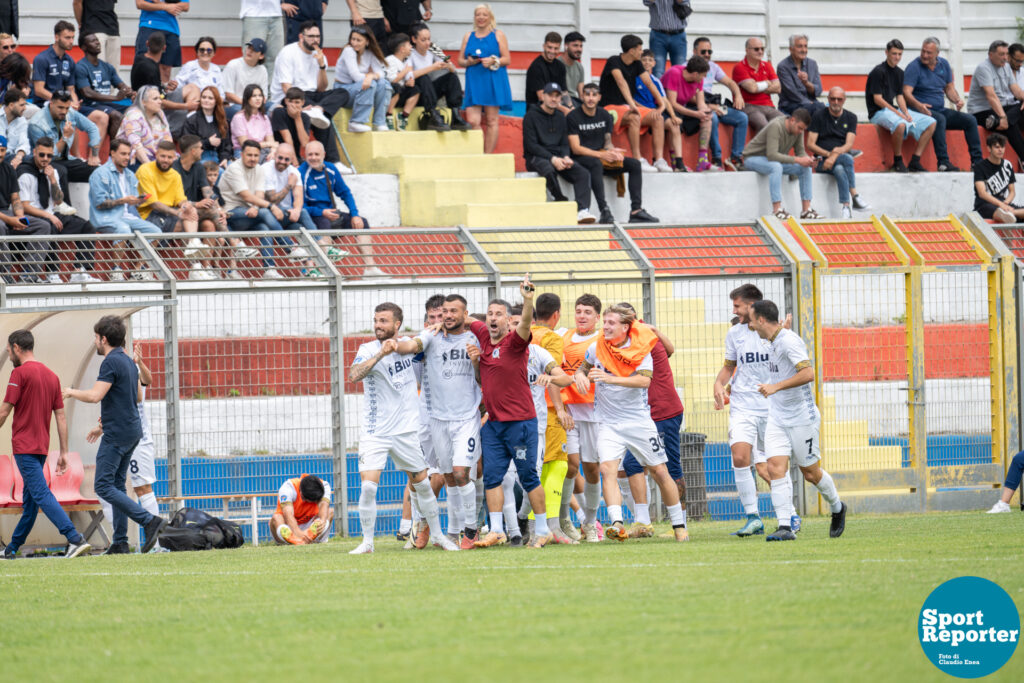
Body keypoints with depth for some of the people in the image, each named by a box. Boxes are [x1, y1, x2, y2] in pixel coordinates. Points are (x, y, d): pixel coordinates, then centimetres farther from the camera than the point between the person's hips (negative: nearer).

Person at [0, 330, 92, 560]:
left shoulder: (20, 373, -8)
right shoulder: (51, 376, 13)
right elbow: (61, 416, 12)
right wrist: (63, 453, 13)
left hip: (24, 446, -8)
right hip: (42, 446, 8)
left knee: (41, 495, -14)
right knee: (29, 500, 14)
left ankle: (75, 538, -28)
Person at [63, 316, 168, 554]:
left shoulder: (111, 362, -15)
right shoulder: (128, 362, 14)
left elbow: (95, 395, -23)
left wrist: (71, 392, -5)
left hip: (117, 433, -10)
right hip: (132, 430, 10)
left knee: (104, 487, -9)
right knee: (117, 485, 13)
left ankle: (149, 521, -20)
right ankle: (120, 541, 10)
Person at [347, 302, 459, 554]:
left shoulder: (410, 345, 2)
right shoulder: (368, 350, -8)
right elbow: (354, 375, -28)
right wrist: (381, 354, -36)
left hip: (406, 429, 3)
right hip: (374, 432, -3)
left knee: (422, 484, 10)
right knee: (368, 485, -13)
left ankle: (437, 535, 26)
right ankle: (367, 542, -2)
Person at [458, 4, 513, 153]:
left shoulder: (498, 35, 8)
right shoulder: (468, 37, 17)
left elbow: (507, 59, 3)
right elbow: (460, 60, 16)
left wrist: (493, 61, -14)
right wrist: (468, 62, -6)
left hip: (493, 83, -2)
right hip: (474, 82, 2)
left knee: (491, 121, -3)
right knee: (472, 121, -10)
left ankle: (488, 155, 1)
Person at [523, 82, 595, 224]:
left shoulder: (560, 117, 16)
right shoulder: (532, 116, -2)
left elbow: (565, 143, 15)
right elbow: (531, 145, -10)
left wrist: (565, 158, -9)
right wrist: (552, 159, -19)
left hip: (558, 157, 5)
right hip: (536, 157, -5)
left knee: (583, 174, -19)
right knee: (549, 170, -40)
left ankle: (583, 211, -34)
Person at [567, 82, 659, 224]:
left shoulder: (604, 115, 10)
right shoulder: (573, 117, -8)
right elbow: (576, 148, -14)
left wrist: (612, 150, -10)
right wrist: (601, 155, -22)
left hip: (601, 158, 6)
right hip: (581, 159, -6)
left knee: (634, 164, -10)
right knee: (596, 164, -40)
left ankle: (636, 210, -17)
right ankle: (604, 211, -48)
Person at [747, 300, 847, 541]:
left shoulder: (789, 341, -19)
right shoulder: (771, 343, 10)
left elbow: (808, 373, -30)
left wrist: (776, 387, -32)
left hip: (802, 419, -8)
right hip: (777, 419, 8)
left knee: (810, 472, 6)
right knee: (776, 468, -10)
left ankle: (837, 509, 33)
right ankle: (785, 528, -13)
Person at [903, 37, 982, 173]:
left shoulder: (944, 65, 10)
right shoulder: (914, 67, -9)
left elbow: (949, 88, 17)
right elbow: (906, 93, -18)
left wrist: (957, 100, -6)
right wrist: (919, 105, -38)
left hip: (940, 110, 7)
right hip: (921, 111, -7)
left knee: (970, 120, -7)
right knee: (939, 119, -36)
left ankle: (977, 161, -7)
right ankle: (943, 162, -41)